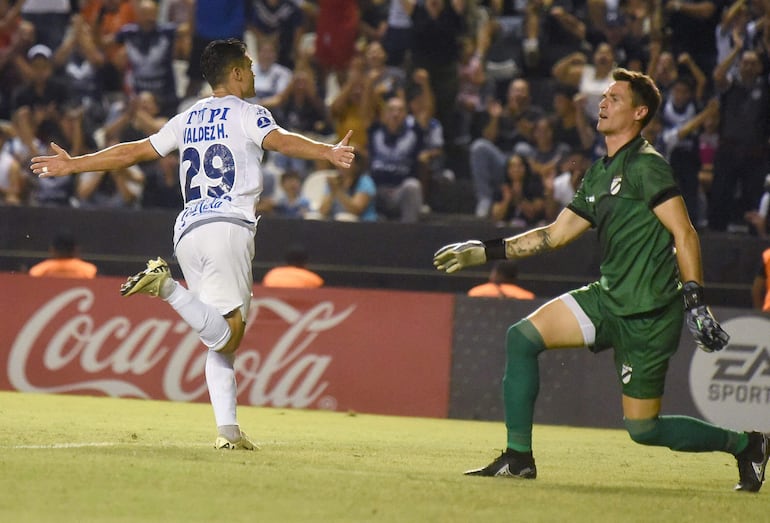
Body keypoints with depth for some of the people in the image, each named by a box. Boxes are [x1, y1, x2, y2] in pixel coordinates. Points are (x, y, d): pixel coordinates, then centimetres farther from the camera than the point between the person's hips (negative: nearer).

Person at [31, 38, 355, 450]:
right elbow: (279, 141, -15)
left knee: (221, 340, 7)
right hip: (228, 226, -6)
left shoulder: (187, 120, 22)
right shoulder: (246, 114, 6)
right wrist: (327, 153, -29)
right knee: (227, 335, -14)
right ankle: (167, 286, -31)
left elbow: (133, 152, 23)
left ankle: (227, 428, -5)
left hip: (187, 231, 6)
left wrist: (72, 165, 33)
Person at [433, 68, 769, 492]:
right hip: (609, 298, 8)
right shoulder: (599, 174, 15)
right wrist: (483, 251, 19)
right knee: (522, 338, -4)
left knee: (643, 428, -3)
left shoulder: (645, 165, -12)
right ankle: (518, 458, 1)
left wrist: (695, 302, -24)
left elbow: (684, 234, -17)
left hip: (650, 313, -8)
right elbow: (555, 234, 22)